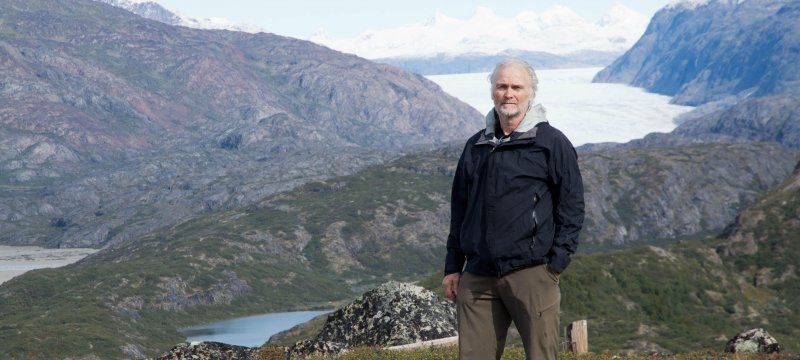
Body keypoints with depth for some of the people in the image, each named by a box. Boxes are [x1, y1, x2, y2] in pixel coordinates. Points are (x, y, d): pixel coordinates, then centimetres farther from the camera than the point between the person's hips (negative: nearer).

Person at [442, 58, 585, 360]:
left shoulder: (552, 143, 1)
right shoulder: (476, 146, 15)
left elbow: (572, 206, -1)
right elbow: (459, 208, 20)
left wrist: (556, 263, -8)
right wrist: (453, 267, 15)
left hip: (531, 275, -4)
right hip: (477, 278, 5)